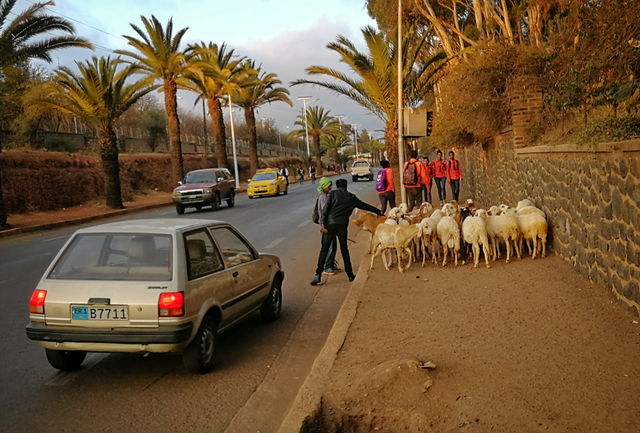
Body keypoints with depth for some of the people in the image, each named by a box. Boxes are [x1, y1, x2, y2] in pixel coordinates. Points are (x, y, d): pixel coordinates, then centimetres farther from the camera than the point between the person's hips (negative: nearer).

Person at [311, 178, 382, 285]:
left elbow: (326, 208, -5)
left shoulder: (332, 194, 8)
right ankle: (350, 275, 19)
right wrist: (378, 212, 39)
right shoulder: (351, 197, 15)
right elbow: (365, 206, 25)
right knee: (344, 250, 14)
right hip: (342, 226, 2)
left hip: (330, 224, -1)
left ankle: (318, 275, -7)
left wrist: (322, 223, -8)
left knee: (324, 249, 0)